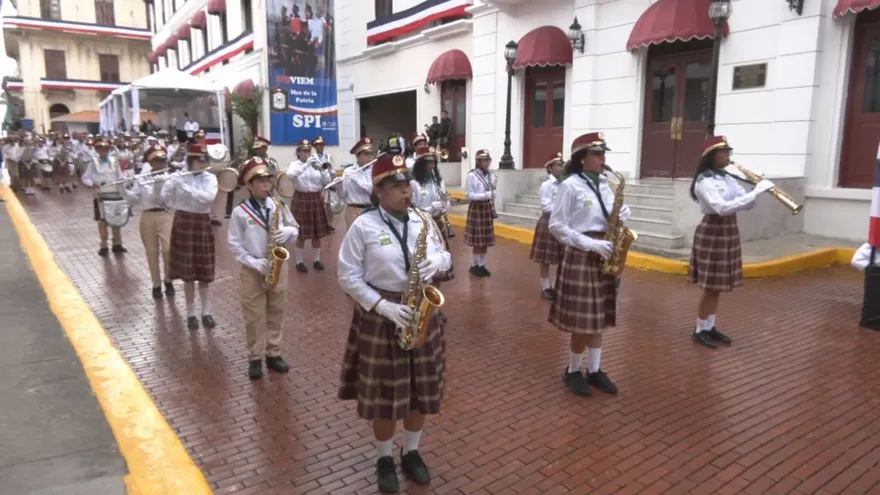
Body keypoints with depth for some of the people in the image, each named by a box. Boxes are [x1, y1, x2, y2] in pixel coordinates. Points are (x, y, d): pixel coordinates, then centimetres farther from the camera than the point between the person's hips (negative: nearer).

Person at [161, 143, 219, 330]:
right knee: (188, 273, 3)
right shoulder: (178, 177, 0)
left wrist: (185, 187, -25)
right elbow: (164, 199, -4)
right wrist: (170, 182, -21)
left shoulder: (210, 178, -2)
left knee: (204, 272, 6)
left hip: (202, 225, 0)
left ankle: (206, 312, 18)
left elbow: (209, 198, -20)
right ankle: (191, 313, 15)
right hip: (183, 224, 0)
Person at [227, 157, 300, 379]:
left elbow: (295, 228, 7)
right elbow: (234, 244, -7)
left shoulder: (279, 206, 0)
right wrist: (253, 262, -17)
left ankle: (273, 354, 26)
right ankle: (255, 358, 18)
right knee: (255, 317, 5)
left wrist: (289, 232, -16)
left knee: (275, 313, 13)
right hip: (252, 270, -3)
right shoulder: (240, 212, -9)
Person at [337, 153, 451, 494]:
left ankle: (411, 452, 35)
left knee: (422, 387, 13)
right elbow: (348, 278, -11)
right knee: (384, 391, 7)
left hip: (422, 311, 5)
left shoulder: (423, 221, 3)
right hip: (380, 315, -4)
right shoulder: (363, 226, -11)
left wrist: (437, 262, -12)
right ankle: (384, 458, 30)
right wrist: (383, 306, -20)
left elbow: (444, 255, 13)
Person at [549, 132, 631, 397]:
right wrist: (590, 244, -19)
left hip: (602, 256, 7)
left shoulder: (604, 185, 10)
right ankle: (572, 372, 17)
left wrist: (622, 214, -6)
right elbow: (556, 226, -14)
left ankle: (594, 370, 25)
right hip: (580, 256, -7)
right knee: (582, 319, -1)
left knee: (598, 316, 13)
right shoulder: (570, 185, -10)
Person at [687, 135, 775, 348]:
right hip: (712, 233, -8)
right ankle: (699, 330, 10)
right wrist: (755, 192, -28)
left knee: (718, 285, 13)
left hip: (728, 232, 8)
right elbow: (722, 208, -29)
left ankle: (710, 327, 24)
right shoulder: (704, 181, -16)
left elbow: (745, 204, 9)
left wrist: (757, 191, -10)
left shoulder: (727, 178, 11)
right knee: (710, 286, -2)